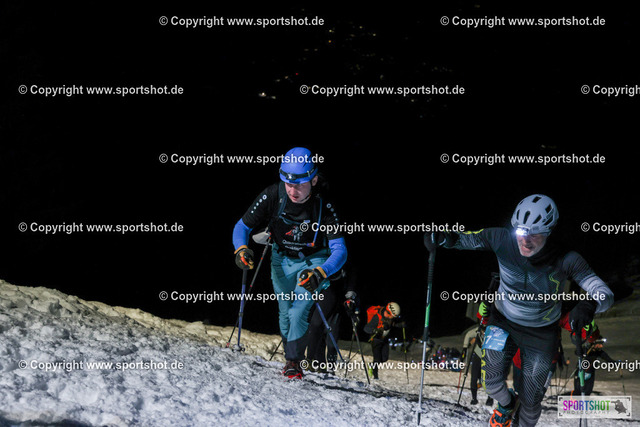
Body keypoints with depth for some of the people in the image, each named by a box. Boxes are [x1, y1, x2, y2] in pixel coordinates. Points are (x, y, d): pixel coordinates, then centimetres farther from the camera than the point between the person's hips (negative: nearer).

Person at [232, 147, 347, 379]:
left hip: (313, 261, -3)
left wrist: (320, 273, -49)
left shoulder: (324, 207, -30)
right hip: (282, 258, 3)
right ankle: (290, 355, 31)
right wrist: (241, 249, -35)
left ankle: (294, 362, 0)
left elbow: (339, 250, -31)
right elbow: (242, 226, -14)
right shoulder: (272, 196, -25)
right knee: (285, 313, 8)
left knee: (298, 312, -17)